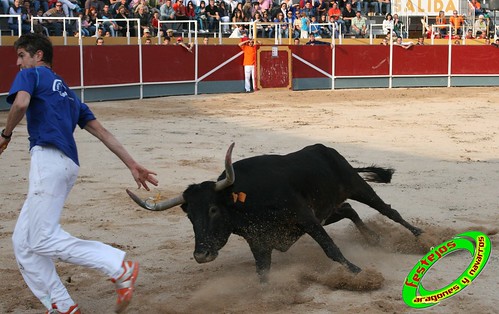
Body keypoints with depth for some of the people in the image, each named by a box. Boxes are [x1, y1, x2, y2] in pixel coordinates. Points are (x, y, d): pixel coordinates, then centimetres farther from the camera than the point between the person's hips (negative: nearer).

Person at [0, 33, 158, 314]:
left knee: (44, 239, -13)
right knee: (23, 242, 11)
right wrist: (132, 164, 20)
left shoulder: (31, 74, 10)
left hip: (48, 158, -9)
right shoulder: (67, 91, 31)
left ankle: (120, 266, -18)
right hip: (69, 164, 9)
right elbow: (102, 131, 25)